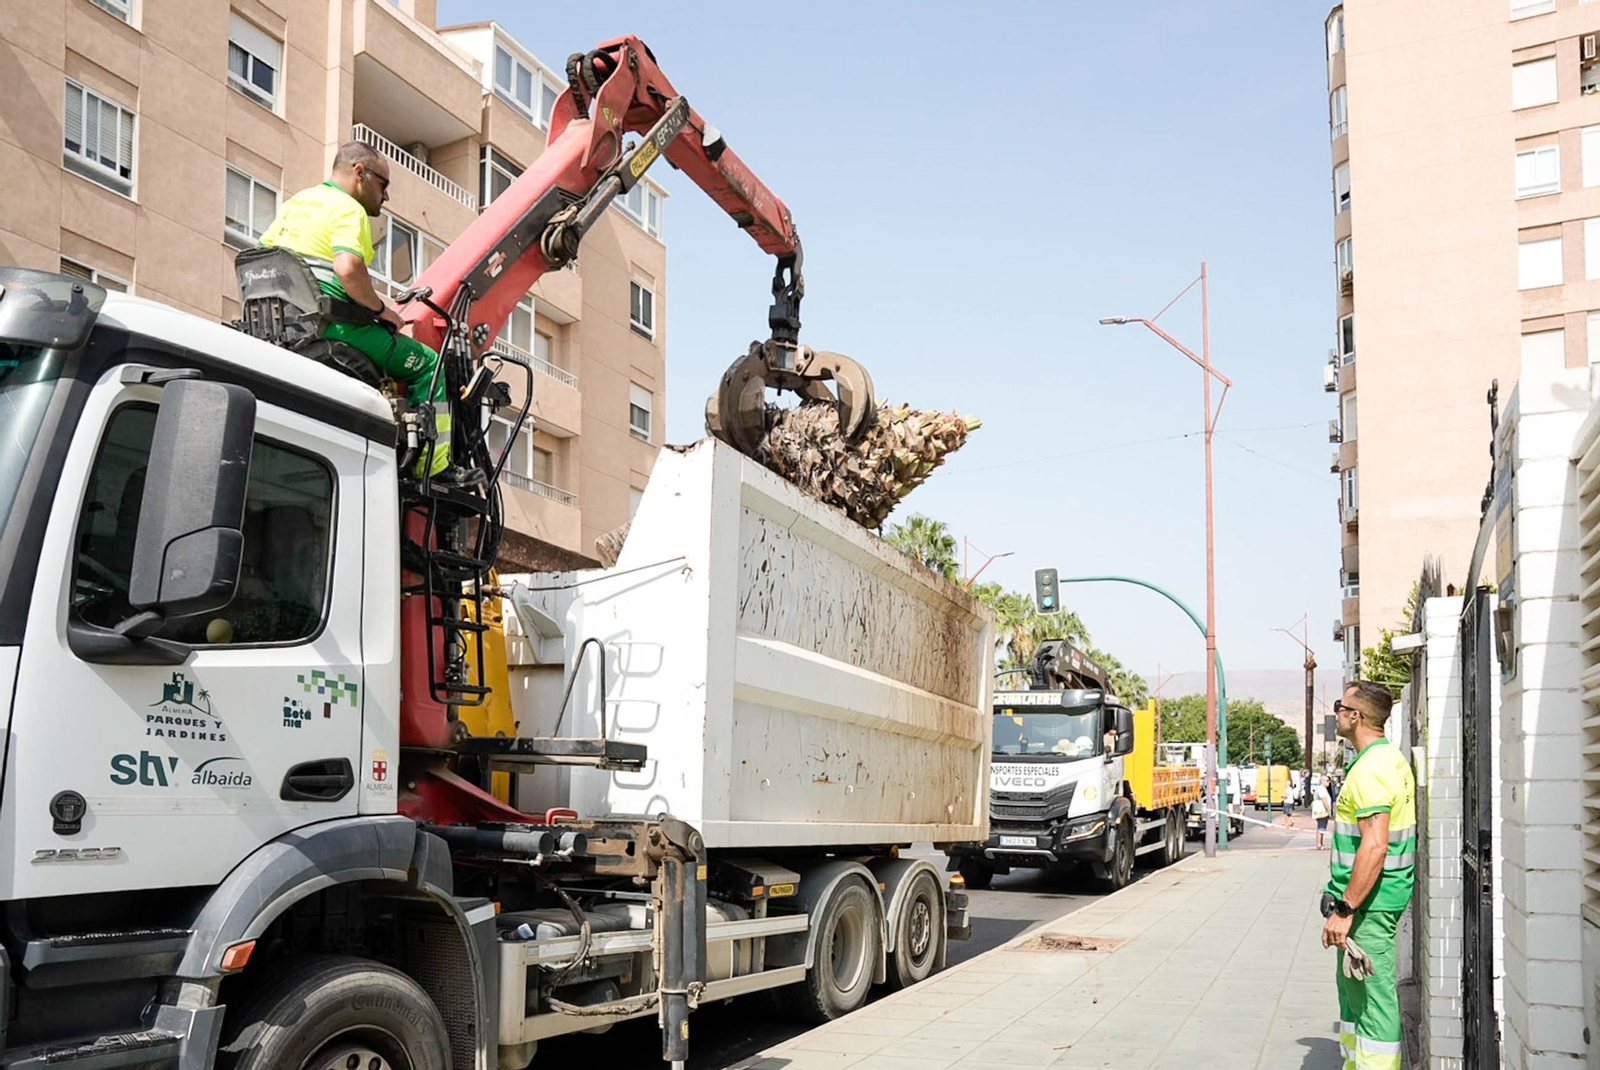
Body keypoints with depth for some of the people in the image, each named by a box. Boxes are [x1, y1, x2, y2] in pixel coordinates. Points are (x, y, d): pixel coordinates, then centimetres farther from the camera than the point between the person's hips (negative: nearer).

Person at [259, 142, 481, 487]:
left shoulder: (295, 201, 22)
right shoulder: (348, 209, -7)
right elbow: (348, 268, -25)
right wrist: (381, 308, -11)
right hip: (331, 325, -10)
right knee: (427, 362, -2)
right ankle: (436, 466, -7)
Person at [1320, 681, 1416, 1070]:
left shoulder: (1370, 769, -21)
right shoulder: (1392, 757, 13)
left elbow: (1374, 847, -28)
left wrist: (1344, 910, -25)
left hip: (1369, 900, -11)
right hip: (1380, 896, 11)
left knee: (1372, 995, -6)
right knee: (1352, 987, 20)